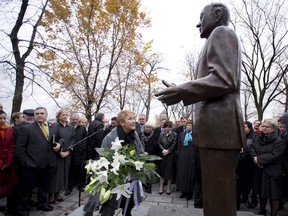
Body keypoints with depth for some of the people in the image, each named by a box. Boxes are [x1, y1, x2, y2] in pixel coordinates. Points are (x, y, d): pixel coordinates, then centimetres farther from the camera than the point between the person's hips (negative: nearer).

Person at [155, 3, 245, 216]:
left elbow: (223, 79, -16)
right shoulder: (219, 37, 29)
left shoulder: (221, 32, 0)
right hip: (218, 125, 10)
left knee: (217, 197, -5)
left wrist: (181, 91, -14)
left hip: (218, 125, -10)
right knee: (220, 193, 15)